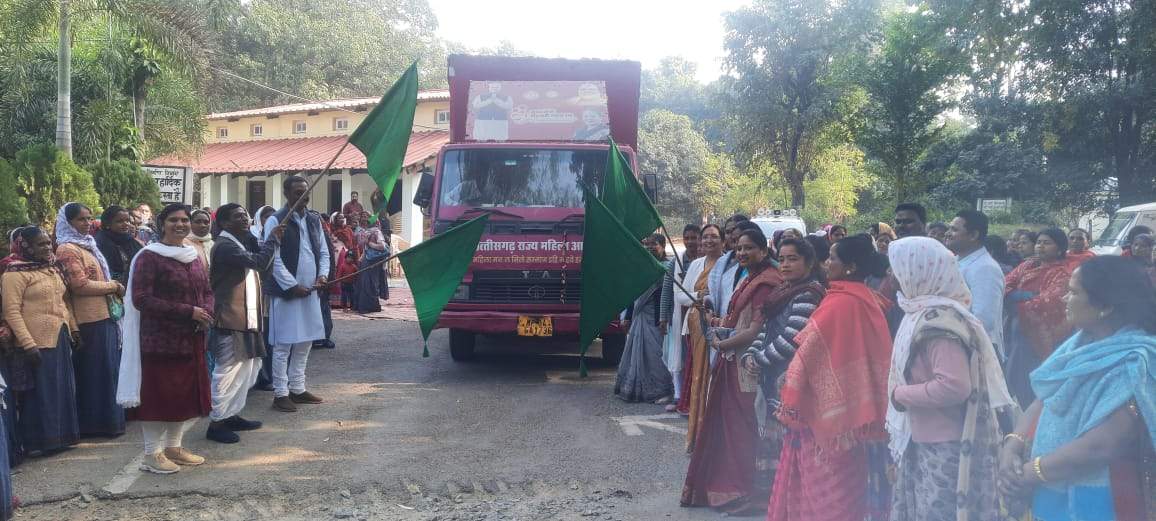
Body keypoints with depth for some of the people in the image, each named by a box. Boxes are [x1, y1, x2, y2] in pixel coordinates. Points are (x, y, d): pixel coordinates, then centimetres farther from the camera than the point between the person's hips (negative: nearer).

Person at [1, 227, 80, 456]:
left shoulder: (52, 269, 13)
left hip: (60, 340, 8)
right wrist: (28, 344, -22)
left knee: (63, 390, 13)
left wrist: (73, 328, 14)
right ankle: (39, 442, 11)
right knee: (41, 392, 0)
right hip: (37, 344, -8)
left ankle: (61, 435, 24)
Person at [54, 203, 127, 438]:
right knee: (96, 370, -2)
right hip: (90, 319, -9)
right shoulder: (67, 249, -11)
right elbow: (81, 285, -17)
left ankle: (110, 418, 23)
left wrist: (115, 288, 8)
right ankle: (97, 422, 5)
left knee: (107, 367, 14)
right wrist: (114, 286, -9)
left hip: (104, 314, 9)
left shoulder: (87, 245, 16)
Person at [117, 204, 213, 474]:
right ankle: (153, 452, 9)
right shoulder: (149, 257, -9)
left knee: (186, 393, 11)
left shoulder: (194, 257, 13)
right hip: (160, 339, -7)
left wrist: (206, 312, -7)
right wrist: (188, 312, -20)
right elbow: (141, 299, -16)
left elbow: (207, 292, 17)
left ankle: (174, 446, 25)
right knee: (158, 393, -1)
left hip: (191, 339, 7)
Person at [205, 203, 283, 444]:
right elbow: (260, 262, -26)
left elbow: (263, 267, 12)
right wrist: (273, 239, -11)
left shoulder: (243, 243, 16)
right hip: (230, 319, -10)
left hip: (247, 318, 10)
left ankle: (232, 415, 27)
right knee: (229, 371, -5)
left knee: (246, 369, 17)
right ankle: (216, 422, 4)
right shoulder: (225, 246, -16)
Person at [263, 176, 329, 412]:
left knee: (304, 342, 11)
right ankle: (281, 393, 6)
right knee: (283, 345, -1)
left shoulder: (314, 221, 12)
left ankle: (297, 388, 21)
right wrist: (292, 285, -16)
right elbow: (274, 258, -13)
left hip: (310, 291, 6)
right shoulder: (276, 221, -8)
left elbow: (323, 252, 16)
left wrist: (322, 275, -2)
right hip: (286, 291, -6)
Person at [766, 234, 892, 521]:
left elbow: (809, 355, -16)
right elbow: (868, 356, 10)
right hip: (857, 410, 8)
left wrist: (789, 404, -9)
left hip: (826, 408, -8)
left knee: (822, 489, 2)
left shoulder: (838, 304, -18)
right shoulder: (870, 301, 4)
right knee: (847, 488, 16)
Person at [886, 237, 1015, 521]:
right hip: (928, 440, 9)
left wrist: (899, 394, -19)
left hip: (946, 445, -9)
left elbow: (954, 386, -30)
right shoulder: (926, 313, 8)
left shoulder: (938, 320, -22)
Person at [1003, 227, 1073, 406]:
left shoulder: (1063, 273, -8)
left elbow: (1049, 302, -22)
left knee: (1035, 389, -2)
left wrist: (1017, 306, -12)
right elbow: (1004, 286, 3)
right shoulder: (1027, 266, 13)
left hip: (1043, 338, -7)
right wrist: (1025, 295, -15)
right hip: (1019, 335, 7)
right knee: (1016, 382, 13)